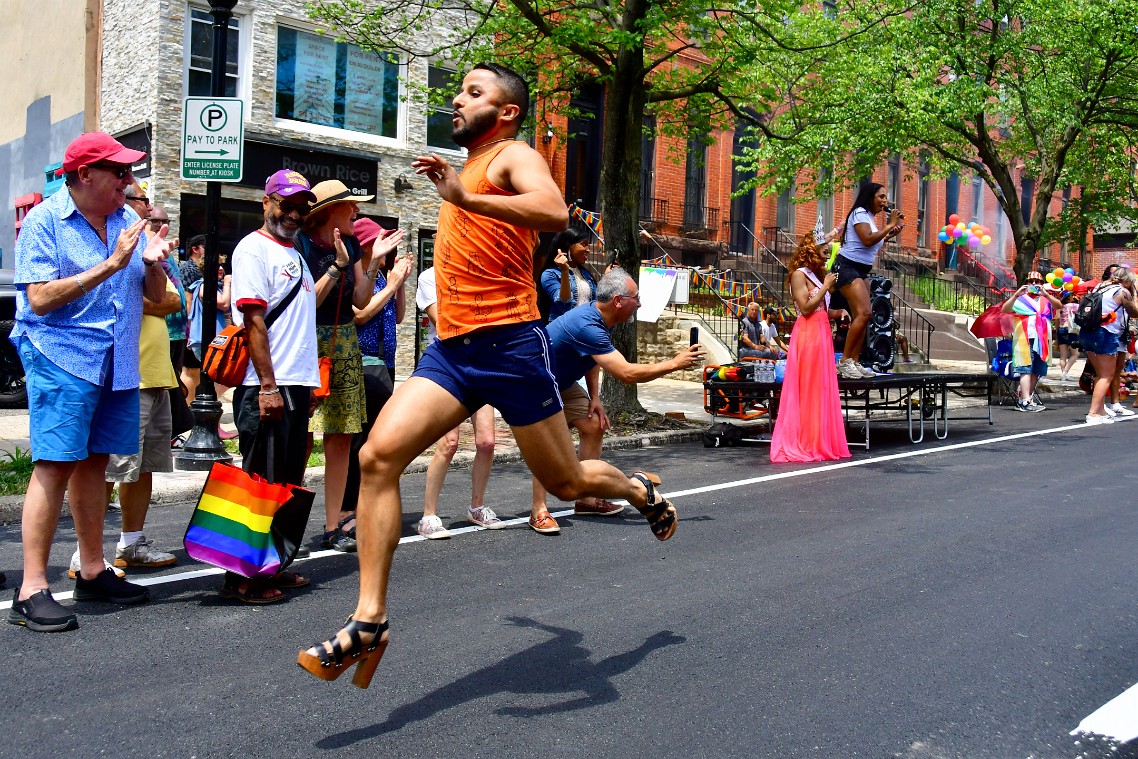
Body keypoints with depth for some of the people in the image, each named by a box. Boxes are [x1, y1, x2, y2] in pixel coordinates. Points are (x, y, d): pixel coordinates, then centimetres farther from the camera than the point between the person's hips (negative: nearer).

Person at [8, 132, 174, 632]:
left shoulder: (127, 220, 11)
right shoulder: (44, 222, -5)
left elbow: (155, 295, 12)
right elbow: (41, 299, -15)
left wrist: (153, 263, -10)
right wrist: (111, 264, -18)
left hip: (117, 361, 6)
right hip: (61, 358, -6)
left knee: (94, 461, 12)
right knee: (55, 464, -10)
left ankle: (92, 571, 21)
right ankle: (31, 591, -5)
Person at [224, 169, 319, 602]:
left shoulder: (295, 255, 21)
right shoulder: (254, 247, -5)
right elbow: (254, 319, -14)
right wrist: (268, 385, -20)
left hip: (297, 386, 9)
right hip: (266, 387, -9)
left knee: (288, 483, 12)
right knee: (260, 482, -5)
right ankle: (241, 577, 3)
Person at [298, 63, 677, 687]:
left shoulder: (513, 156, -2)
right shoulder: (467, 171, 23)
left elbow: (555, 214, -26)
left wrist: (463, 197, -29)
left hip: (509, 344, -7)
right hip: (450, 348, 7)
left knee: (567, 482, 8)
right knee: (378, 455, -15)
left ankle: (642, 491, 43)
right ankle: (369, 621, -11)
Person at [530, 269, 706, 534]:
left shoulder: (601, 320, -5)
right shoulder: (587, 326, -36)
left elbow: (594, 358, 13)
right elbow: (627, 374, -40)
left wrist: (594, 398, 1)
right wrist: (675, 363, -33)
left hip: (562, 382, 10)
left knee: (594, 426, 5)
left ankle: (587, 499, 12)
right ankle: (538, 512, -21)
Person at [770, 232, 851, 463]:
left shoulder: (819, 274, 19)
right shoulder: (799, 274, -6)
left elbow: (823, 310, 15)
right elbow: (805, 308, -15)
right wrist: (825, 287, -8)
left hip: (822, 334, 9)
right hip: (807, 334, -9)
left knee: (823, 390, 8)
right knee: (806, 390, -6)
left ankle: (820, 443, 13)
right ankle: (803, 444, 0)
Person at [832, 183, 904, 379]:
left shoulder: (869, 217, 20)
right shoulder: (860, 213, -8)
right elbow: (867, 240, -21)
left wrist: (889, 236, 15)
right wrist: (889, 225, -13)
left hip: (860, 271, 11)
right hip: (847, 267, -11)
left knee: (860, 317, 5)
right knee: (863, 313, -22)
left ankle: (854, 363, 5)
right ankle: (845, 361, -19)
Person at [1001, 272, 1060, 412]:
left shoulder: (1046, 299, 18)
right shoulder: (1020, 299, 9)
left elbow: (1058, 305, -2)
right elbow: (1005, 309, -5)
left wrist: (1045, 294, -17)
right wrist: (1016, 294, -19)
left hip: (1042, 340, 5)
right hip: (1025, 339, -4)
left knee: (1037, 371, 7)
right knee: (1026, 370, -10)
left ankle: (1025, 397, 15)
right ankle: (1026, 402, -13)